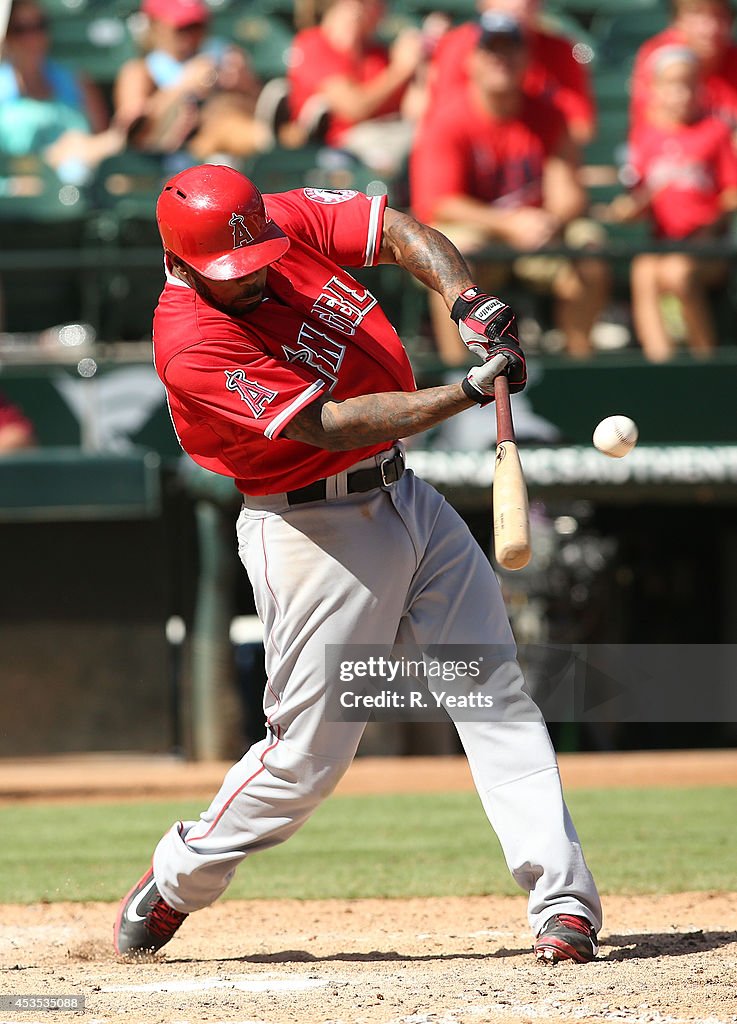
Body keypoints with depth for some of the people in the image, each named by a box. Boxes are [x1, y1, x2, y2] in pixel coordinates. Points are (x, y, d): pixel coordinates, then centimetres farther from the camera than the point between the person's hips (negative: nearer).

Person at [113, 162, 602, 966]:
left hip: (405, 499, 7)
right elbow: (331, 425, -27)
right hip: (310, 531, -7)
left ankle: (562, 898, -7)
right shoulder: (192, 346, -24)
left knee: (497, 695, -4)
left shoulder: (288, 221, -3)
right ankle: (174, 886, 20)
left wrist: (464, 298, -16)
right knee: (308, 756, -2)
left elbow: (401, 233, 4)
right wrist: (468, 391, -32)